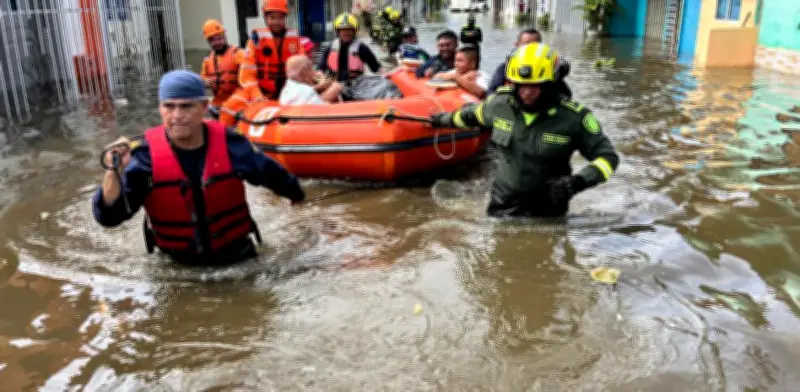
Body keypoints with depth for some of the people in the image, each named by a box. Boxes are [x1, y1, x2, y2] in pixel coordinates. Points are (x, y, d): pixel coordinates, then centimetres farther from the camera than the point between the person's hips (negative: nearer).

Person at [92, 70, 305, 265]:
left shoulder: (229, 144, -16)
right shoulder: (145, 153, -19)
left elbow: (271, 174, 4)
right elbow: (109, 217, -24)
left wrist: (297, 195, 21)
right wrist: (114, 173, -43)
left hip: (235, 254, 1)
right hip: (178, 263, 0)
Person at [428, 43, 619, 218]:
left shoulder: (573, 117, -17)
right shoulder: (500, 102, -7)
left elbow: (608, 157, -10)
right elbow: (474, 114, 16)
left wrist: (579, 181, -28)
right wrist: (444, 119, 32)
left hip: (546, 214, -3)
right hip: (501, 207, 3)